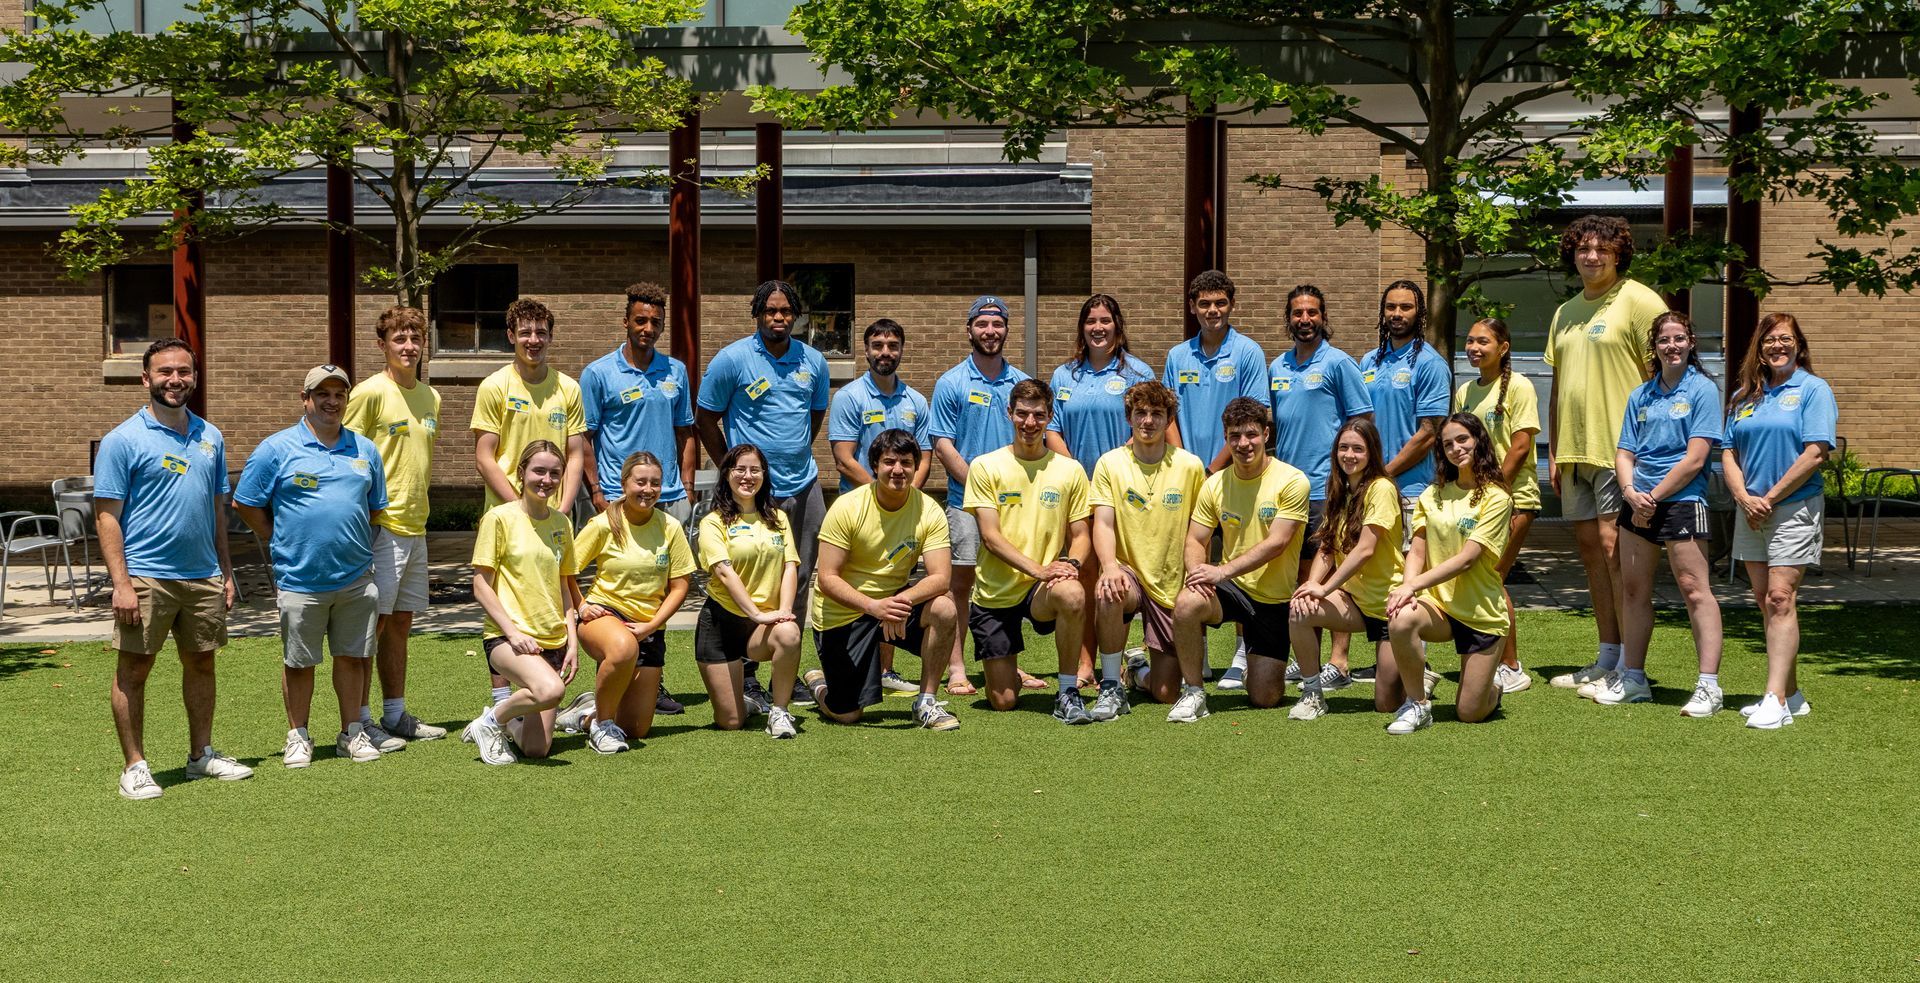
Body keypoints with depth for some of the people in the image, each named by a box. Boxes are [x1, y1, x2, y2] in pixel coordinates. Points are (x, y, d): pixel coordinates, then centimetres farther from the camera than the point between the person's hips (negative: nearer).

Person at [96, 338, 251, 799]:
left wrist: (225, 572, 12)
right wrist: (121, 583, -16)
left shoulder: (210, 437, 11)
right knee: (133, 670, 0)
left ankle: (201, 754, 25)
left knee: (201, 663, 12)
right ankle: (134, 766, 8)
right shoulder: (123, 440, -6)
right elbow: (107, 517, -9)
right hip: (146, 576, -5)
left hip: (203, 576, 5)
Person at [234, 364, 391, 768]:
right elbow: (245, 504, 2)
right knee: (299, 662, 4)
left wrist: (355, 545, 12)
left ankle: (353, 733, 19)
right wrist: (282, 544, 2)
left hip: (357, 578, 3)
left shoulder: (364, 450, 11)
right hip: (300, 580, -3)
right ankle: (298, 737, 16)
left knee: (353, 656, 8)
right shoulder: (277, 449, -2)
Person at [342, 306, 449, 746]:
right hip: (380, 526, -7)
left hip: (415, 526, 7)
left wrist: (417, 506, 16)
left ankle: (395, 714, 21)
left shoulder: (431, 397, 13)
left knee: (401, 623, 13)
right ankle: (360, 720, 2)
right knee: (372, 623, -4)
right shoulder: (370, 392, -10)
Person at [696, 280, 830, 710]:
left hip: (803, 487, 4)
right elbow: (706, 418, 1)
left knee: (798, 580, 8)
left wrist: (797, 455, 14)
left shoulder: (813, 361, 7)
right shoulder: (732, 359, -6)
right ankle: (745, 672, 8)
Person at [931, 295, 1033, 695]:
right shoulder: (951, 384, 0)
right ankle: (956, 669, 0)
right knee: (961, 583, -3)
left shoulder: (1021, 383, 11)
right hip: (966, 500, -4)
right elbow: (943, 445, -4)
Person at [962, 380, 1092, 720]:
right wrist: (1038, 569, -23)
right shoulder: (985, 467, -3)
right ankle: (1009, 672, 36)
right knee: (1003, 702, -2)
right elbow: (990, 536, -10)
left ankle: (1068, 693, -20)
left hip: (1041, 590, 1)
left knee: (1072, 594, -37)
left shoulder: (1070, 471, 3)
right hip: (995, 594, 0)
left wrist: (1072, 564, -18)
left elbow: (1080, 535, 6)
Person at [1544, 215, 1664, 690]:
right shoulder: (1565, 313, 19)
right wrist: (1553, 453, 18)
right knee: (1589, 545, 9)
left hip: (1620, 447, -8)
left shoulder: (1638, 301, -5)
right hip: (1575, 450, 8)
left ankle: (1628, 666, -5)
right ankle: (1607, 658, 16)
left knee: (1613, 544, -11)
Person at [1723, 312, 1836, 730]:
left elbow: (1815, 454, -12)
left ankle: (1776, 700, -17)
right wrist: (1744, 497, -7)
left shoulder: (1813, 390, -3)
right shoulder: (1745, 396, 14)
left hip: (1795, 508, -6)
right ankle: (1791, 693, 18)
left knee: (1780, 598, -14)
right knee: (1766, 601, 8)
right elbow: (1729, 453, 10)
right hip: (1751, 512, 6)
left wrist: (1770, 498, -13)